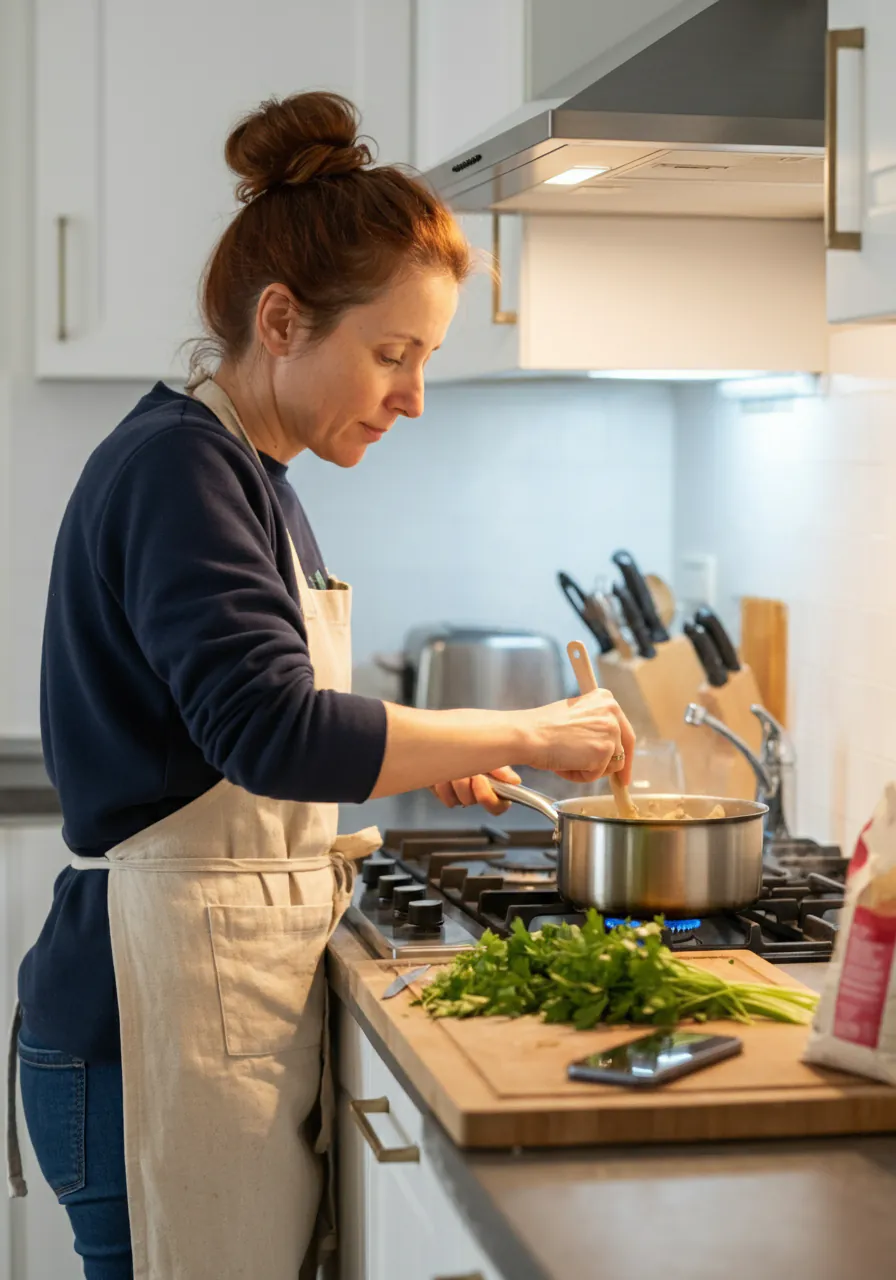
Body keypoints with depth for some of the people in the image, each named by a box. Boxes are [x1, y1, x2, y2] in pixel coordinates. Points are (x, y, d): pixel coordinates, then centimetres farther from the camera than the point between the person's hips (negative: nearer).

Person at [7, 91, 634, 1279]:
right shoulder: (176, 465, -14)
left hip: (245, 998, 10)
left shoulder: (245, 476, 17)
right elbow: (270, 729, -26)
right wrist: (521, 733, -18)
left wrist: (423, 758, 11)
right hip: (168, 1013, -10)